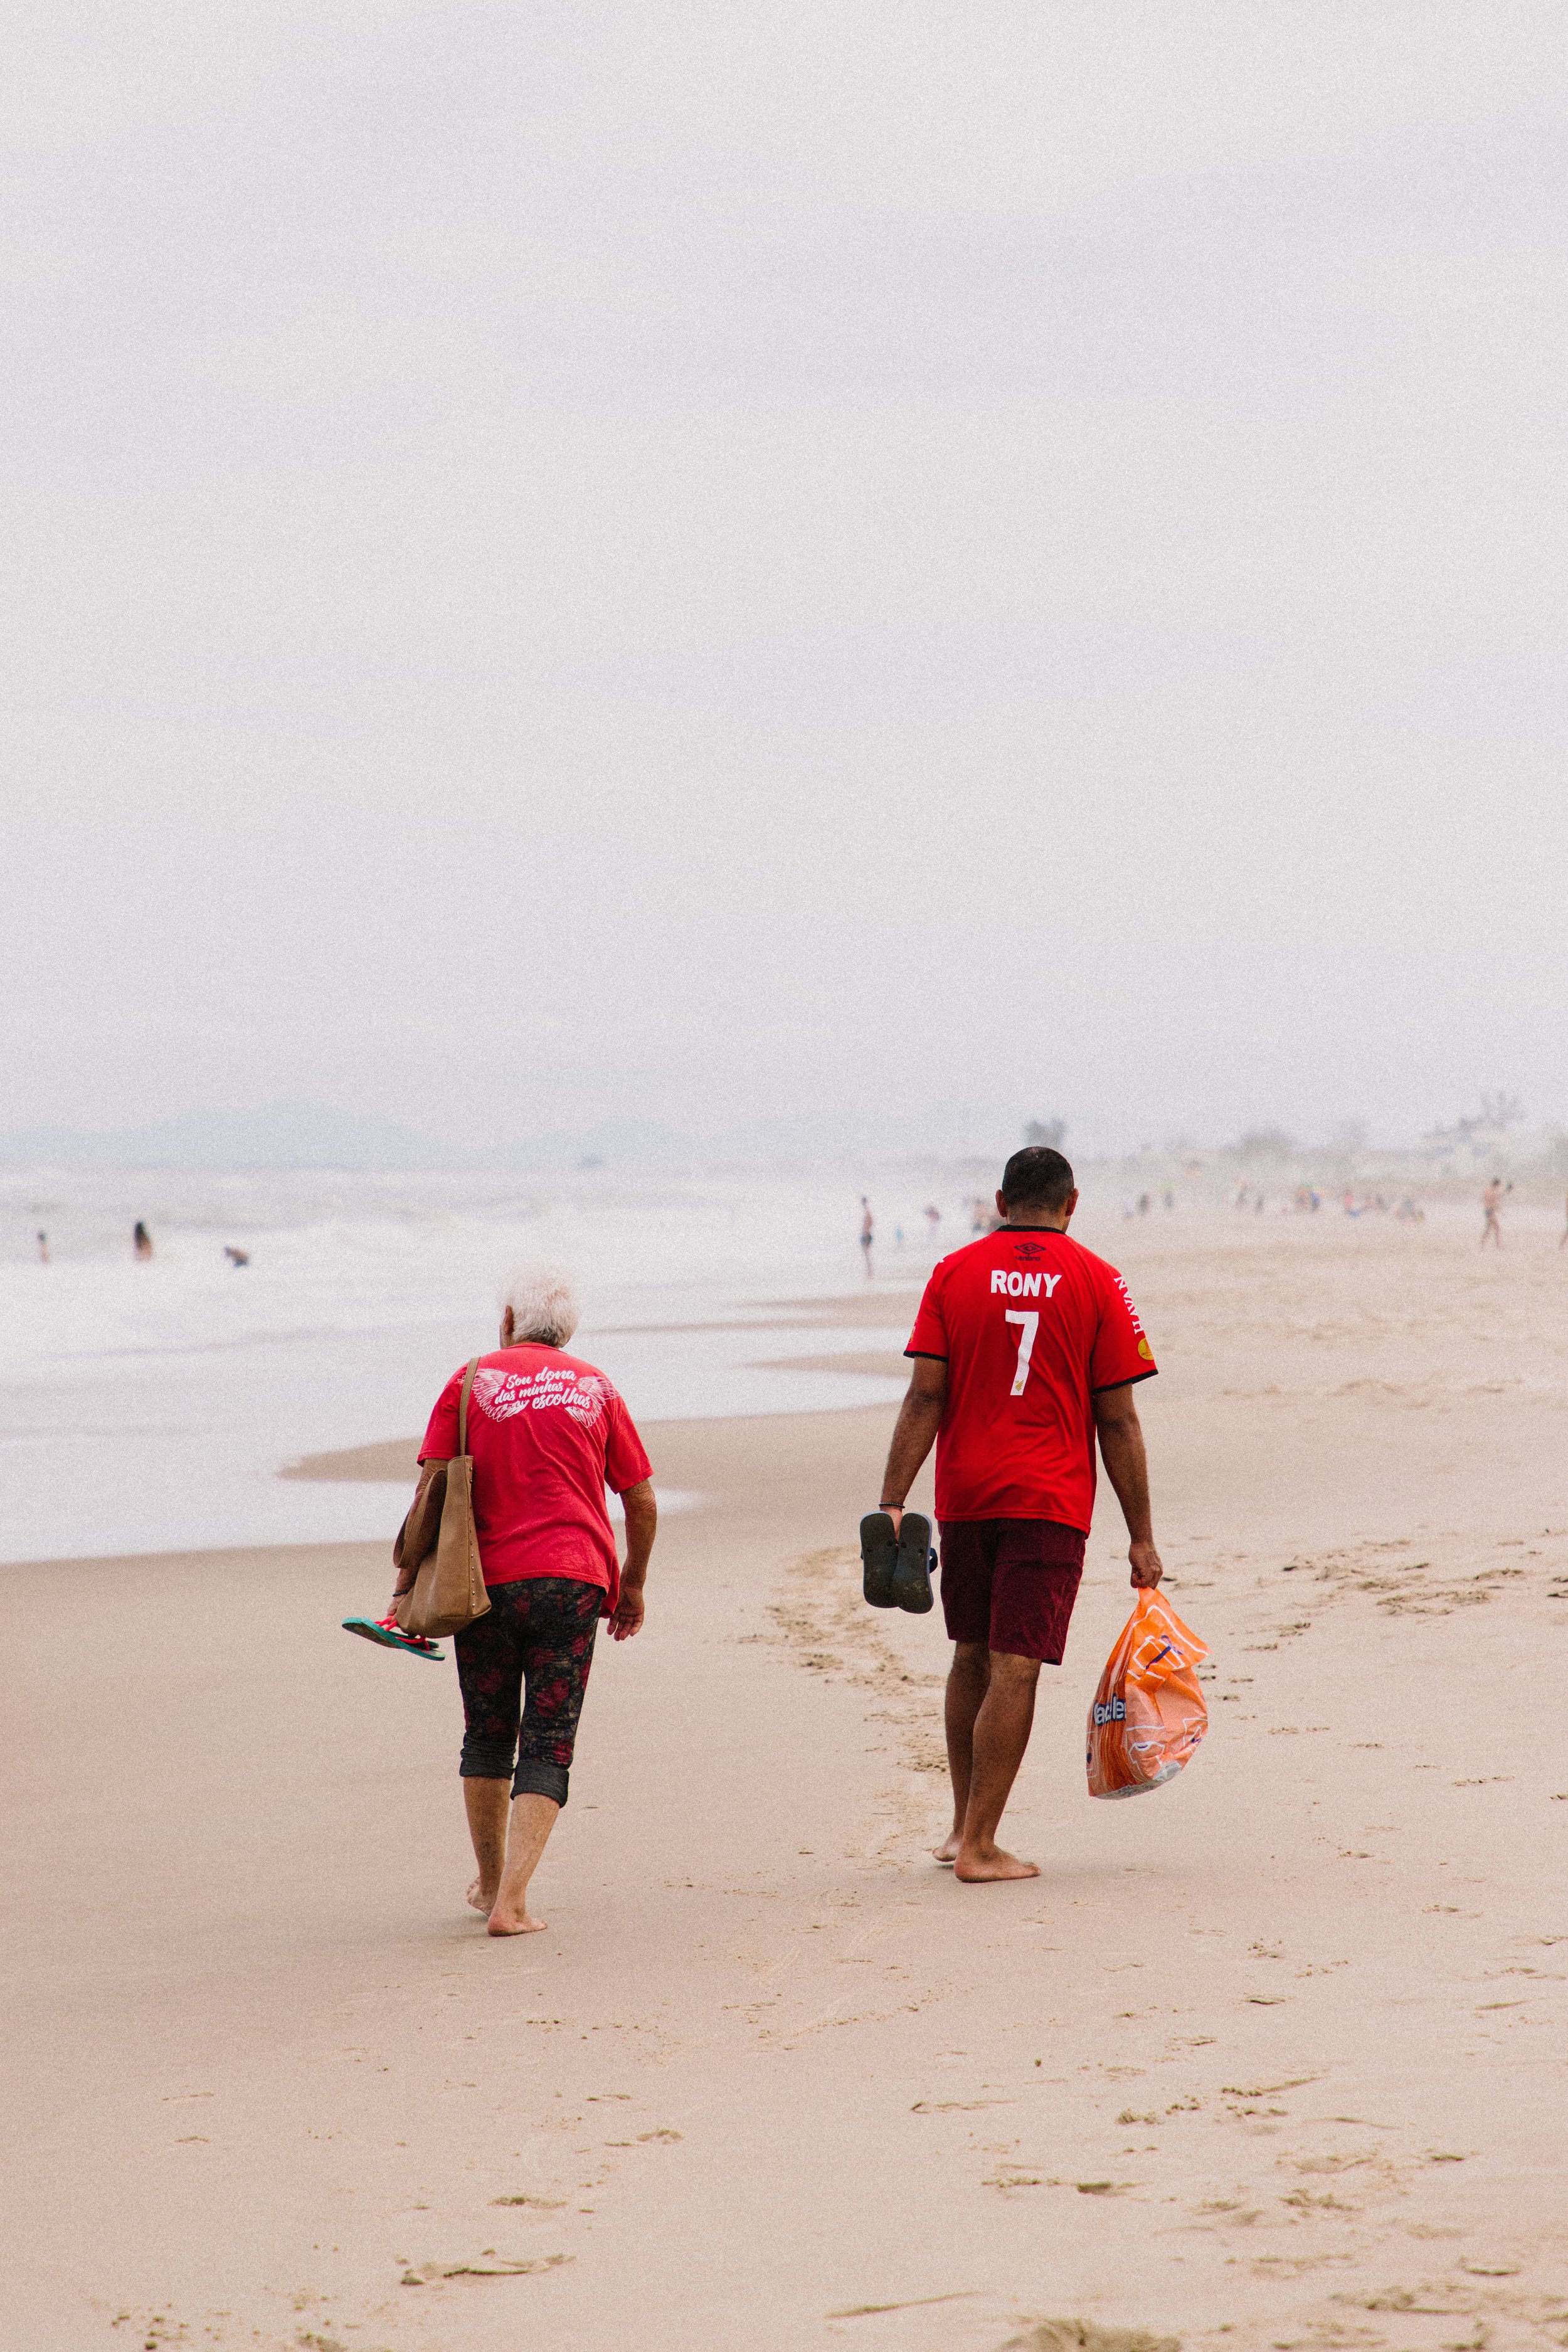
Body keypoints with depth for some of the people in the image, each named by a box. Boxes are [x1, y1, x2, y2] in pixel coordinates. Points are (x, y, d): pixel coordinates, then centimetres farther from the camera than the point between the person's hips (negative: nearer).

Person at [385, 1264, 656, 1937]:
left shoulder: (473, 1382, 4)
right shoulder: (595, 1389, 10)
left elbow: (431, 1491, -3)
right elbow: (643, 1503, 13)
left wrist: (407, 1584, 2)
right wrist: (632, 1584, 26)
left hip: (487, 1582, 0)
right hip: (573, 1580, 0)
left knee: (488, 1737, 17)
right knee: (547, 1747, 0)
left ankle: (490, 1882, 30)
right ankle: (511, 1902, -12)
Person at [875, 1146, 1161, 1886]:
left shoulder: (954, 1274, 4)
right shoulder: (1096, 1282, -1)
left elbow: (924, 1398, -4)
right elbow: (1118, 1420, -2)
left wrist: (893, 1503, -4)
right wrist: (1140, 1537, 2)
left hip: (965, 1495, 3)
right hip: (1049, 1503, -3)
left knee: (972, 1657, 18)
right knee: (1014, 1669, -3)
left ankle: (964, 1826, 23)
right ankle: (978, 1846, -5)